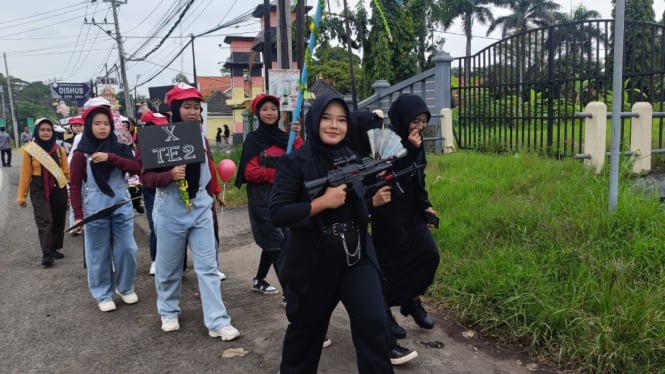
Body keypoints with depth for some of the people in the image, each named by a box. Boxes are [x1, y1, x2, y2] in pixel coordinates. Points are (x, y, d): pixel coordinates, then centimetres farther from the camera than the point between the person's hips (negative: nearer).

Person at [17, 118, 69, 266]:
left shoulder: (59, 149, 4)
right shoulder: (30, 150, -2)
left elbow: (66, 171, 7)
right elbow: (25, 174, 0)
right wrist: (22, 196, 3)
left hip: (58, 189, 3)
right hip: (39, 191, -3)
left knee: (58, 221, 9)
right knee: (45, 221, -11)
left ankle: (54, 249, 23)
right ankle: (46, 254, -8)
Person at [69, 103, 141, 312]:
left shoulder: (120, 148, 5)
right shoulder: (81, 154, -2)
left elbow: (136, 168, -11)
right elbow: (75, 187, -2)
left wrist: (111, 158, -22)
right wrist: (78, 215, -9)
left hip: (122, 207, 2)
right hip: (95, 211, -2)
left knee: (127, 249, 6)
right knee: (99, 254, 7)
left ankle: (126, 288, 26)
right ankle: (103, 295, 21)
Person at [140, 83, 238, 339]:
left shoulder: (202, 137, 7)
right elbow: (145, 176, -9)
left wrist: (210, 202, 20)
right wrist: (170, 175, -27)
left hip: (200, 208, 4)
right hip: (171, 211, -3)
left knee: (208, 266, 2)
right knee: (169, 267, 11)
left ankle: (218, 322, 5)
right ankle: (169, 312, 33)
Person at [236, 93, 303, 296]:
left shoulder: (285, 138, 10)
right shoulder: (253, 139, -4)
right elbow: (250, 172, -13)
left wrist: (297, 140, -17)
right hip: (262, 198, -6)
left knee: (271, 242, 14)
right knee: (277, 243, -7)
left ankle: (259, 280, 32)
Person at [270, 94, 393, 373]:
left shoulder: (353, 159, 5)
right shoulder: (294, 162, -10)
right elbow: (276, 214, -17)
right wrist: (323, 202, -22)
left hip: (356, 258, 3)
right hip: (313, 262, -3)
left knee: (374, 324, -3)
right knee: (306, 329, 15)